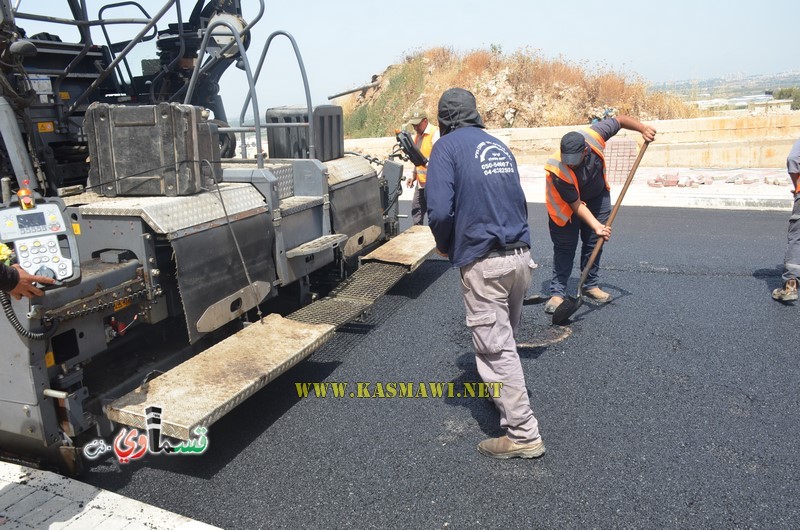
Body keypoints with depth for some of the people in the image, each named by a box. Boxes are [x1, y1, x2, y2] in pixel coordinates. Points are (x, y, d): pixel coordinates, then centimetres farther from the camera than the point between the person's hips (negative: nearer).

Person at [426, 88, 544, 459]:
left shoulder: (447, 147, -5)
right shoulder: (499, 146, 16)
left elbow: (439, 211, -16)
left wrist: (445, 246, 2)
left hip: (483, 263, -7)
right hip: (521, 255, 7)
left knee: (496, 348, 0)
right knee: (505, 336, 23)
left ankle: (523, 435, 6)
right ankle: (505, 395, 42)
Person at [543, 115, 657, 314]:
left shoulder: (594, 135, -30)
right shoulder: (558, 172, -39)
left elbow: (620, 119, -10)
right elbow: (576, 205, -31)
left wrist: (643, 128, -22)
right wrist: (596, 226, -38)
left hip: (598, 196, 5)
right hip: (567, 204, -5)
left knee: (594, 242, 9)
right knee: (565, 247, -7)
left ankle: (590, 285, 22)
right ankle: (557, 292, 1)